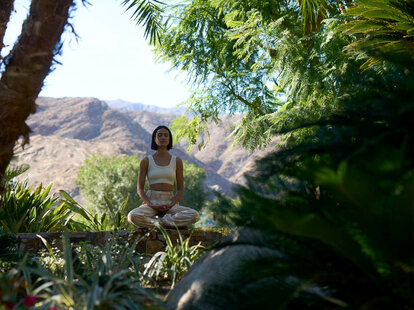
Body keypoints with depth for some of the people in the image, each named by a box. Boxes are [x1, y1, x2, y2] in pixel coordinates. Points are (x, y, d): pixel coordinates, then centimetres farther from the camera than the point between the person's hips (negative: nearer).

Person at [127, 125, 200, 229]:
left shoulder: (177, 161, 7)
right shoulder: (146, 161, 4)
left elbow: (180, 189, 7)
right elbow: (140, 189, 3)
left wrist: (171, 205, -12)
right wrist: (151, 205, -14)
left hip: (170, 202, 1)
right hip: (150, 202, -1)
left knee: (194, 215, -28)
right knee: (133, 216, -35)